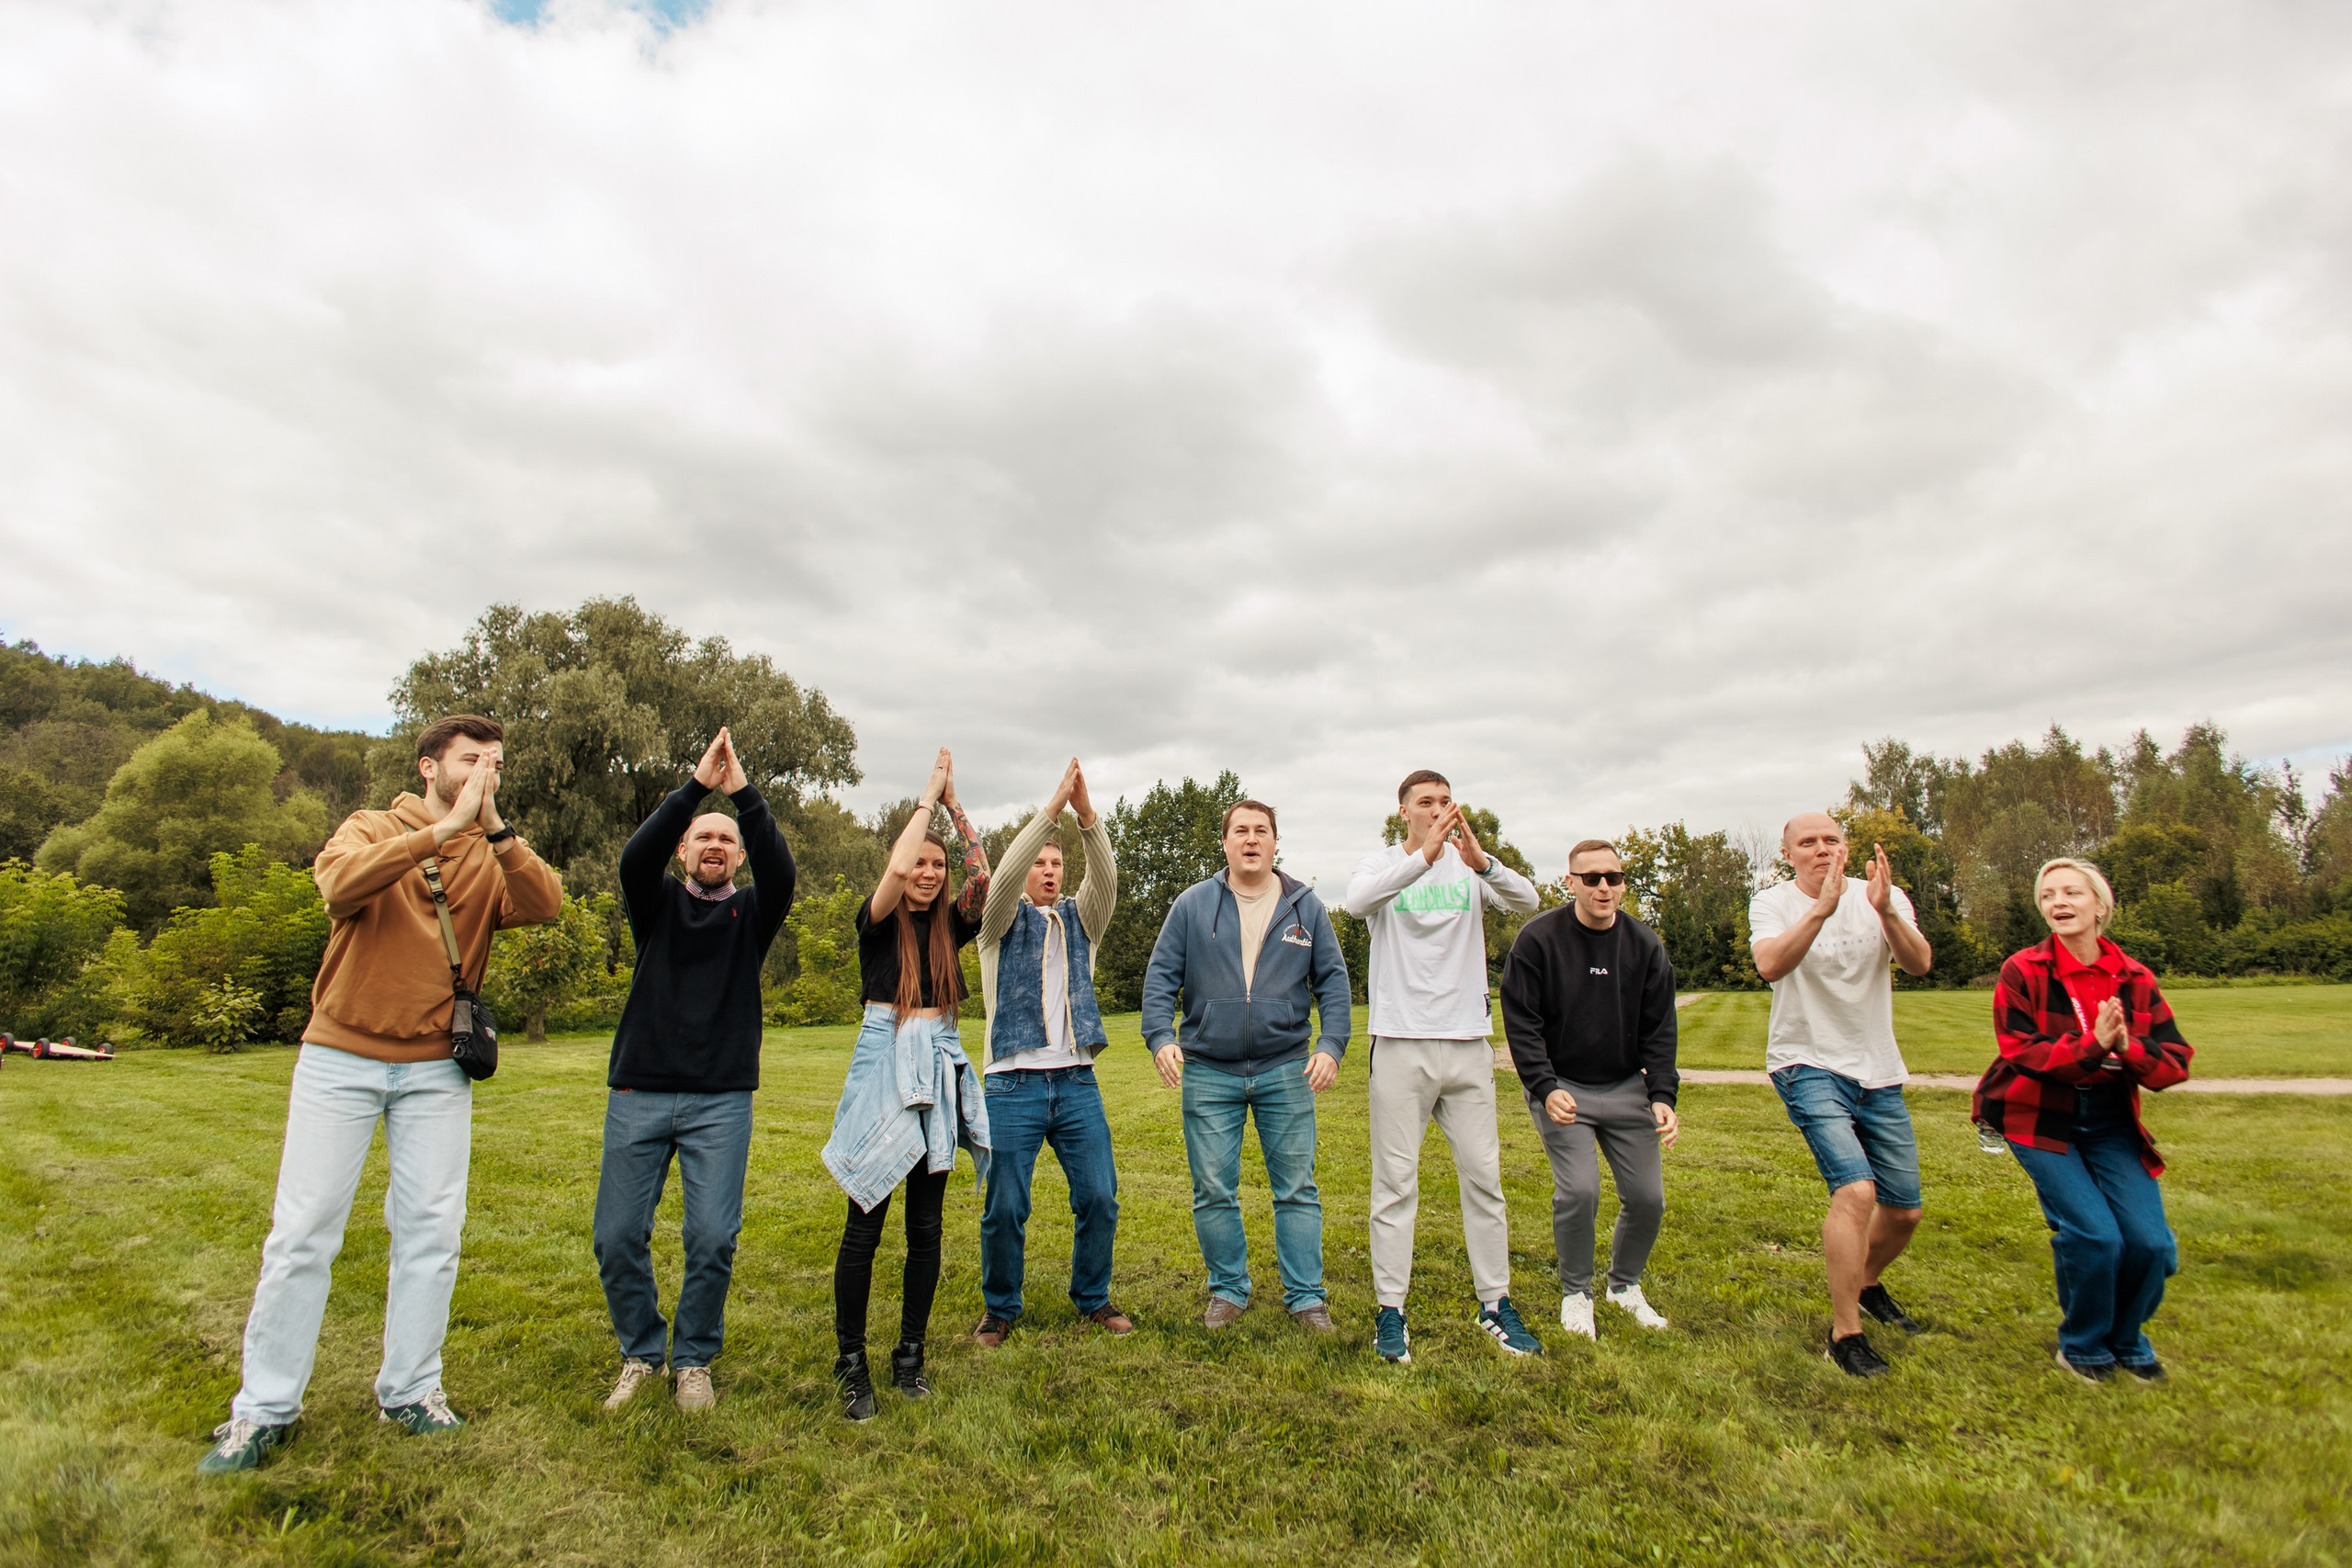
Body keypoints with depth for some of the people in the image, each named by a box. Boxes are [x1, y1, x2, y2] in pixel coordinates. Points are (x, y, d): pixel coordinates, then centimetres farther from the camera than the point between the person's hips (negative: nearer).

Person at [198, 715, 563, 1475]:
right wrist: (443, 828, -28)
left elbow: (545, 905, -15)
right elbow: (340, 884, -23)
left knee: (431, 1230, 5)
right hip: (340, 1057, -2)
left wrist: (495, 828, -21)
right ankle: (263, 1408, 17)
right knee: (302, 1230, 4)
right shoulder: (371, 829, -1)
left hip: (436, 1071, 2)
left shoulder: (493, 860, 5)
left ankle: (410, 1391, 18)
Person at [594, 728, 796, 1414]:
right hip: (639, 1094, 1)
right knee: (618, 1236, 3)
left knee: (713, 1237, -5)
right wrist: (695, 785, -21)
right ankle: (641, 1354, 26)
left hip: (721, 1101, -1)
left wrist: (744, 791, -21)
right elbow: (636, 856, -13)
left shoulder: (752, 913, 6)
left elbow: (780, 872, -15)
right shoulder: (658, 903, 8)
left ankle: (694, 1361, 18)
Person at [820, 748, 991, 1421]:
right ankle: (851, 1364, 15)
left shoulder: (951, 923, 9)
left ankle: (910, 1357, 23)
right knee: (865, 1224, 0)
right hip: (883, 1066, -4)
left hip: (939, 1068, 4)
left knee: (926, 1226, 10)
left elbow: (982, 876, -6)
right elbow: (896, 871, -20)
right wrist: (927, 796, -11)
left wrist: (954, 803, -3)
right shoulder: (877, 920, -2)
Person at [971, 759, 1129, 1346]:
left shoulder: (1079, 918, 12)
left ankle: (1093, 1298, 24)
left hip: (1077, 1082, 3)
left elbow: (1106, 879, -7)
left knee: (1099, 1198, 3)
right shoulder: (1003, 919, 5)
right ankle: (1000, 1308, 23)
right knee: (1005, 1208, 2)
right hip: (1014, 1083, -2)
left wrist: (1087, 815, -23)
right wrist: (1053, 807, -23)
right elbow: (1005, 874, -15)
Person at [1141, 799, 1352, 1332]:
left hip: (1286, 1071, 0)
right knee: (1213, 1192, 7)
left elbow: (1333, 981, 5)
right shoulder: (1192, 904, 1)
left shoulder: (1306, 906, 3)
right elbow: (1161, 977, 1)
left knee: (1297, 1189, 7)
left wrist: (1331, 1045, -7)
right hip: (1209, 1073, 0)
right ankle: (1228, 1290, 26)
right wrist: (1160, 1037, -13)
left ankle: (1306, 1296, 22)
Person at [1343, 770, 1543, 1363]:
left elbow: (1527, 901, -11)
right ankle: (1390, 1310, 13)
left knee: (1483, 1175, 10)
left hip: (1468, 1042, 3)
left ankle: (1495, 1304, 23)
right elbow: (1355, 901, -23)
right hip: (1400, 1043, -3)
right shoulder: (1382, 865, -1)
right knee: (1396, 1181, 3)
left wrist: (1481, 860, -30)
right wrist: (1423, 856, -34)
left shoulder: (1470, 867, 5)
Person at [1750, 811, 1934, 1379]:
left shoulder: (1884, 897, -1)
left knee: (1905, 1210, 13)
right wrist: (1822, 908, -38)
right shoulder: (1772, 903, -8)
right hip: (1809, 1066, -4)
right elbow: (1769, 965, -28)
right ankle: (1844, 1333, -6)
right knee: (1856, 1190, -21)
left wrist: (1885, 911, -35)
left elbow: (1919, 963, -18)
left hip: (1879, 1073, 4)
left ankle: (1867, 1284, 44)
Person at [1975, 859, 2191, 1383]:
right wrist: (2092, 1045, -29)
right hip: (2041, 1119, -4)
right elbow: (2022, 1053, -16)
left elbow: (2177, 1063, -3)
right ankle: (2083, 1346, 14)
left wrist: (2128, 1048, -24)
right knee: (2094, 1234, -14)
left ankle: (2127, 1337, 26)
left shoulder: (2135, 979, 0)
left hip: (2110, 1123, 4)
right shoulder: (2023, 971, -11)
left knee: (2151, 1240, -6)